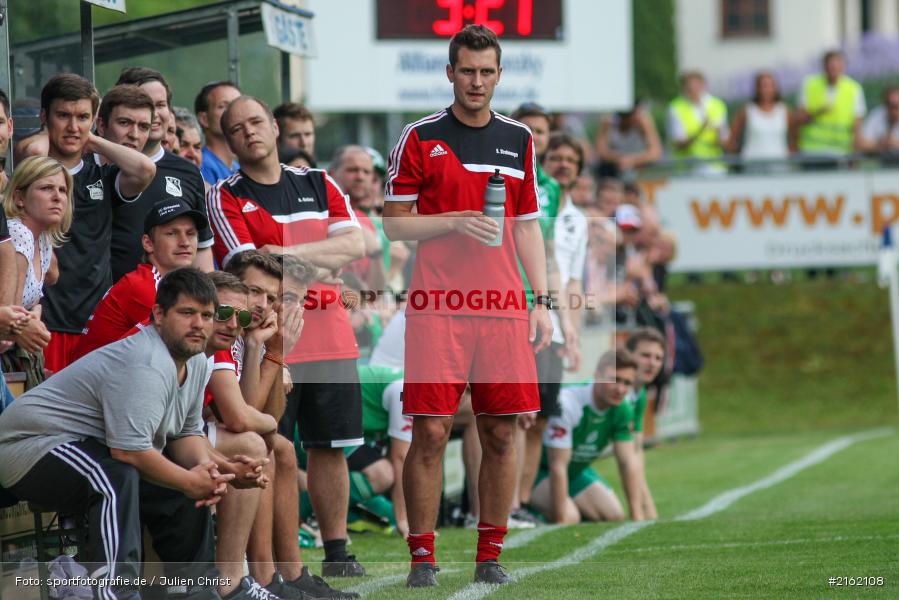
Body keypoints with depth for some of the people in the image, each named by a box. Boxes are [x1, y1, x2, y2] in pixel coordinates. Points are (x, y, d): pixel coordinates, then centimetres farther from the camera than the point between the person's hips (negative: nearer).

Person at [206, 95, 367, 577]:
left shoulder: (319, 184, 13)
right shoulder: (226, 197, 0)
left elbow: (355, 244, -1)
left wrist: (289, 253, -12)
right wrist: (322, 263, -7)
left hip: (330, 339, 4)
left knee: (329, 447, 6)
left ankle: (336, 551, 12)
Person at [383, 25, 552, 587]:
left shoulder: (518, 139, 13)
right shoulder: (420, 137, 2)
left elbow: (528, 225, 16)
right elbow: (394, 223, 2)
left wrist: (543, 302, 8)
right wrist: (456, 222, -13)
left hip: (505, 308, 3)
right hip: (436, 309, -3)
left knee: (501, 434, 2)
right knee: (430, 434, -6)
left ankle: (490, 556, 10)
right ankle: (423, 557, 0)